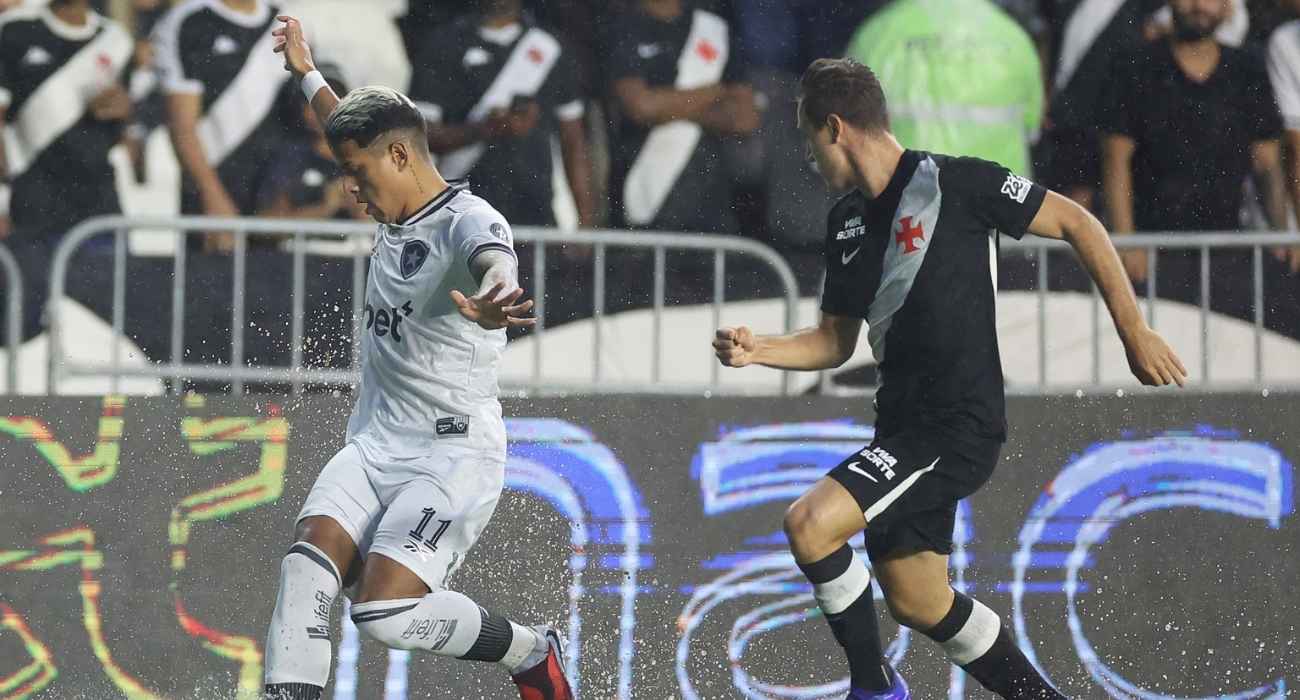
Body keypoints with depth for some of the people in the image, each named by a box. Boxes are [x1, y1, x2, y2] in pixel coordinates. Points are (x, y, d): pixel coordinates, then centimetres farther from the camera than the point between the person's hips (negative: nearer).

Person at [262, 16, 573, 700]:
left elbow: (493, 264, -42)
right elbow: (356, 129, 34)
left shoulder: (470, 222, -16)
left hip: (455, 455, -8)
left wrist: (492, 302, -66)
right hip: (374, 446, 8)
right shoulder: (398, 213, 11)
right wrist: (306, 72, 48)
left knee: (385, 609, -22)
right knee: (306, 563, -18)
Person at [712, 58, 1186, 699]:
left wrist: (1134, 332, -8)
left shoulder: (953, 182, -12)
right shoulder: (846, 220, 11)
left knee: (809, 524, -22)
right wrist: (758, 350, 1)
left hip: (959, 425, -9)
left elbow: (1076, 224, -7)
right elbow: (836, 340, 19)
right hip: (903, 425, 9)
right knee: (917, 603, 13)